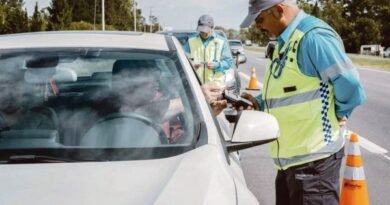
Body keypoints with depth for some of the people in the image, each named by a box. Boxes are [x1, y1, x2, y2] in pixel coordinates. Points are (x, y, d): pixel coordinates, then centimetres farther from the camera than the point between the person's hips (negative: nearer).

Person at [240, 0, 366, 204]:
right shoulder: (285, 42, 12)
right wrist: (259, 103, 6)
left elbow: (351, 87, -21)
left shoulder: (313, 37, -19)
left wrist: (337, 115, -5)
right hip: (289, 156, 10)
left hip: (313, 157, -10)